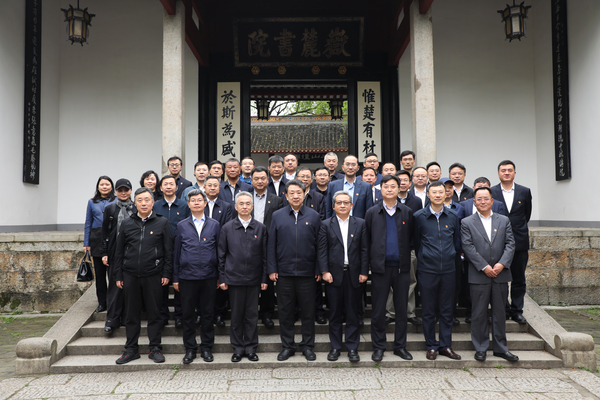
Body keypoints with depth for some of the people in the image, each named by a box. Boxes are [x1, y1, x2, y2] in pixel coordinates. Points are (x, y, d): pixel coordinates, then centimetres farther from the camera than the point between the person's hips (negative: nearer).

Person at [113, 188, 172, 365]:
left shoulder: (162, 223, 1)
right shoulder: (126, 224, 8)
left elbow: (168, 251, 1)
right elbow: (119, 251, 10)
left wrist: (166, 274, -4)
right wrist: (118, 276, 7)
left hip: (153, 276, -2)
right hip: (130, 276, 2)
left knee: (154, 314, 5)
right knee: (131, 315, 9)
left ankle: (155, 349, 17)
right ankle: (131, 349, 21)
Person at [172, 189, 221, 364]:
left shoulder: (214, 225, 5)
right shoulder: (182, 226, 7)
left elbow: (219, 251, 6)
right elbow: (176, 253, 8)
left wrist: (220, 276, 2)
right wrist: (175, 278, 4)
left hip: (208, 277, 0)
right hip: (187, 277, 0)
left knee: (207, 313, 7)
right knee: (188, 314, 6)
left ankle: (206, 348, 20)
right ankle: (190, 348, 19)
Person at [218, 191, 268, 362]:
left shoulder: (260, 228, 4)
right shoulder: (227, 228, 3)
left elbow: (264, 255, 4)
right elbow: (221, 255, 5)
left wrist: (264, 279, 1)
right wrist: (222, 278, 1)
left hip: (254, 278, 0)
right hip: (234, 278, 0)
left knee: (252, 315, 6)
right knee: (236, 315, 7)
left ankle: (251, 348, 19)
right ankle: (238, 348, 20)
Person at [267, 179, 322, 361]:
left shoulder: (313, 216, 4)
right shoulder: (277, 216, 5)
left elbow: (319, 244, 4)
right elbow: (271, 244, 5)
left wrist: (319, 269, 0)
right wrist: (272, 269, -1)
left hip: (307, 272, 0)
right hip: (284, 272, 0)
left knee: (308, 311, 7)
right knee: (285, 311, 8)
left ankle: (308, 346, 21)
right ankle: (287, 346, 21)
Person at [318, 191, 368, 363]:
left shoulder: (360, 224, 6)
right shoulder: (326, 225, 4)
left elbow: (364, 249, 3)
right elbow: (322, 250, 0)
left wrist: (364, 272, -2)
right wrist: (325, 271, -9)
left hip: (354, 274, 1)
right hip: (334, 274, 0)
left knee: (353, 313, 5)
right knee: (334, 313, 7)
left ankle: (352, 348, 16)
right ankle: (335, 347, 18)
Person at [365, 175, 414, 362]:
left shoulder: (407, 212, 6)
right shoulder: (372, 213, 4)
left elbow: (410, 239, 8)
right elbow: (367, 241, 4)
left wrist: (406, 258, 2)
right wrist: (370, 261, 0)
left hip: (401, 267, 1)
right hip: (380, 267, -1)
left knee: (402, 308, 8)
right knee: (378, 309, 4)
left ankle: (400, 345, 22)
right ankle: (378, 347, 16)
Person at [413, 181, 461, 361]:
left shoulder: (452, 216, 5)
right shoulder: (419, 216, -3)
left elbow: (456, 239, 16)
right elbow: (416, 241, 6)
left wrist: (450, 256, 14)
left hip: (448, 269, 2)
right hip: (427, 270, -2)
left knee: (447, 310, 8)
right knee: (428, 310, 5)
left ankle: (445, 345, 20)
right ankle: (431, 346, 17)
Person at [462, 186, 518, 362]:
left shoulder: (504, 221, 10)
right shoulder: (467, 223, 2)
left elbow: (510, 244, 2)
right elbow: (468, 247, -6)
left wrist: (502, 264, -12)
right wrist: (484, 267, -14)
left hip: (501, 275, 3)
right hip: (479, 276, -2)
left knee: (499, 312, 10)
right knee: (479, 313, 3)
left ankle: (500, 348, 22)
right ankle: (480, 348, 15)